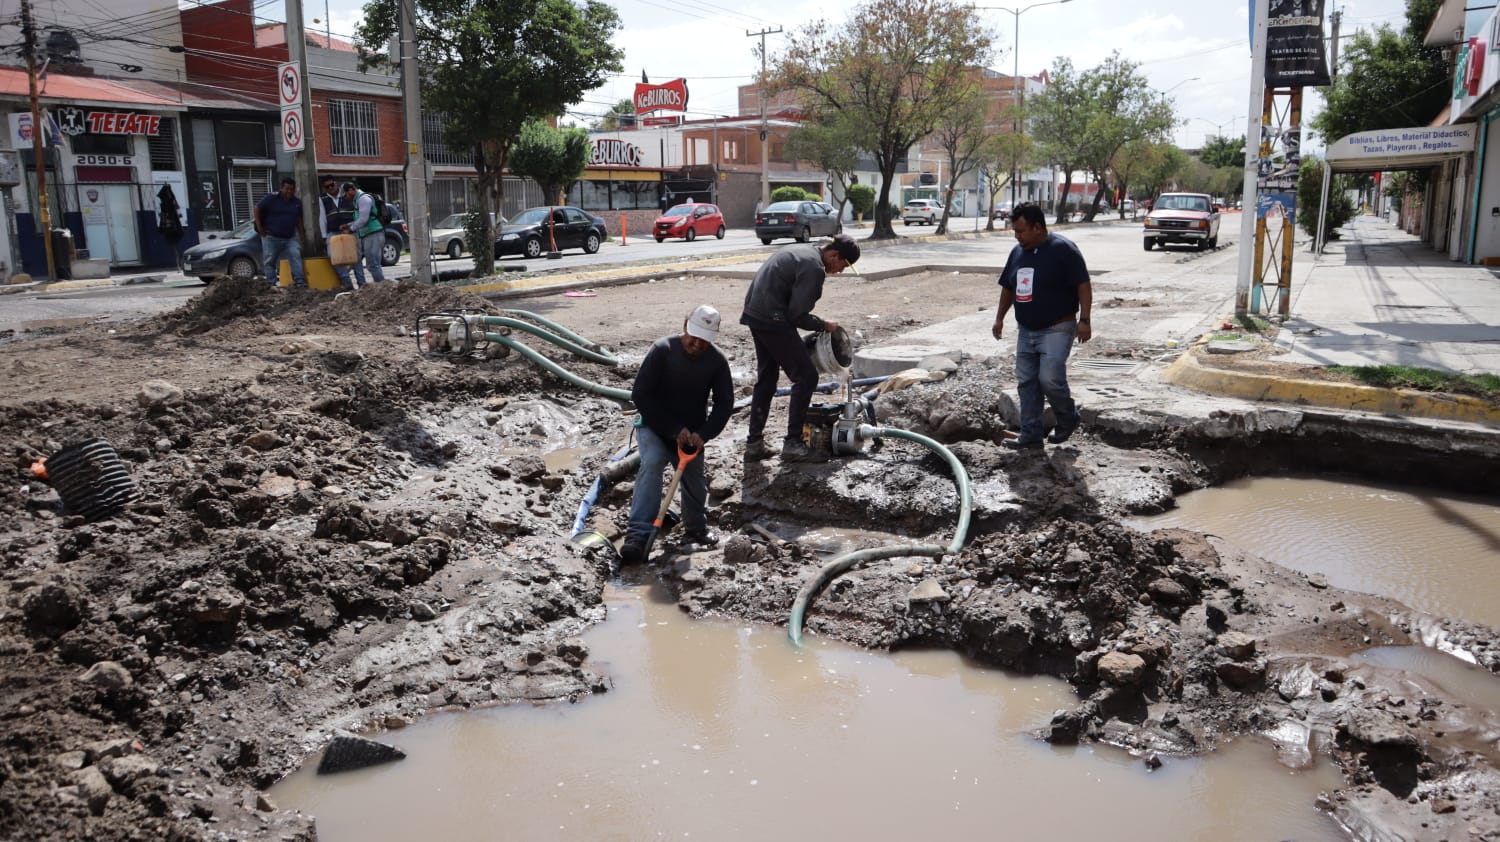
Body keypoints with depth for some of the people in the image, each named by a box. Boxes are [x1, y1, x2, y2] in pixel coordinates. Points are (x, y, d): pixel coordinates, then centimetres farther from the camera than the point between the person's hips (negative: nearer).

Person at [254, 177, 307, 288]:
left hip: (290, 237, 3)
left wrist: (302, 233, 12)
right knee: (270, 261, 2)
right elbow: (257, 209, -5)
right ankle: (272, 284, 9)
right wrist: (259, 227, -9)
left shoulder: (297, 202, 7)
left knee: (295, 256, -13)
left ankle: (299, 281, -14)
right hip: (271, 237, -3)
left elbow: (299, 219, 18)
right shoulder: (272, 198, -7)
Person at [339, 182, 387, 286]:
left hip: (373, 234, -11)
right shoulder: (357, 200, 20)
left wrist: (350, 229, -11)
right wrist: (348, 225, 13)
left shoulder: (363, 198, -11)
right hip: (365, 235, 11)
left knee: (373, 264, -10)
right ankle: (362, 286, 15)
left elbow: (363, 219, -20)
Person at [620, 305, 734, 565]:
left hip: (691, 434, 4)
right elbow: (640, 395, -21)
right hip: (655, 428, -4)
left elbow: (725, 403, -2)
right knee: (651, 464, -29)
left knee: (695, 485, 10)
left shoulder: (717, 360, -9)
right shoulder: (662, 350, -20)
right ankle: (638, 536, -36)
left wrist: (704, 434, -18)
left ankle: (697, 530, 41)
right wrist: (674, 429, -22)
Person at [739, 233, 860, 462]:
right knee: (806, 376, -3)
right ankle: (793, 443, -1)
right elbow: (797, 314, -17)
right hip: (772, 320, -10)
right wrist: (824, 325, -2)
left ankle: (754, 442, 21)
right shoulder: (814, 267, -16)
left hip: (755, 314, 10)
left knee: (766, 378, 18)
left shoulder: (804, 250, 16)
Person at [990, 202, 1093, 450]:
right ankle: (1031, 436, 12)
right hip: (1026, 331, 7)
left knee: (1050, 378, -16)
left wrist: (1084, 320, -21)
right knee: (1026, 383, 6)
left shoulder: (1063, 249, -12)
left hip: (1056, 329, -7)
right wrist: (1000, 317, 15)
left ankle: (1068, 418, 12)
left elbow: (1083, 285, -15)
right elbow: (1008, 288, 20)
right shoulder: (1017, 252, 10)